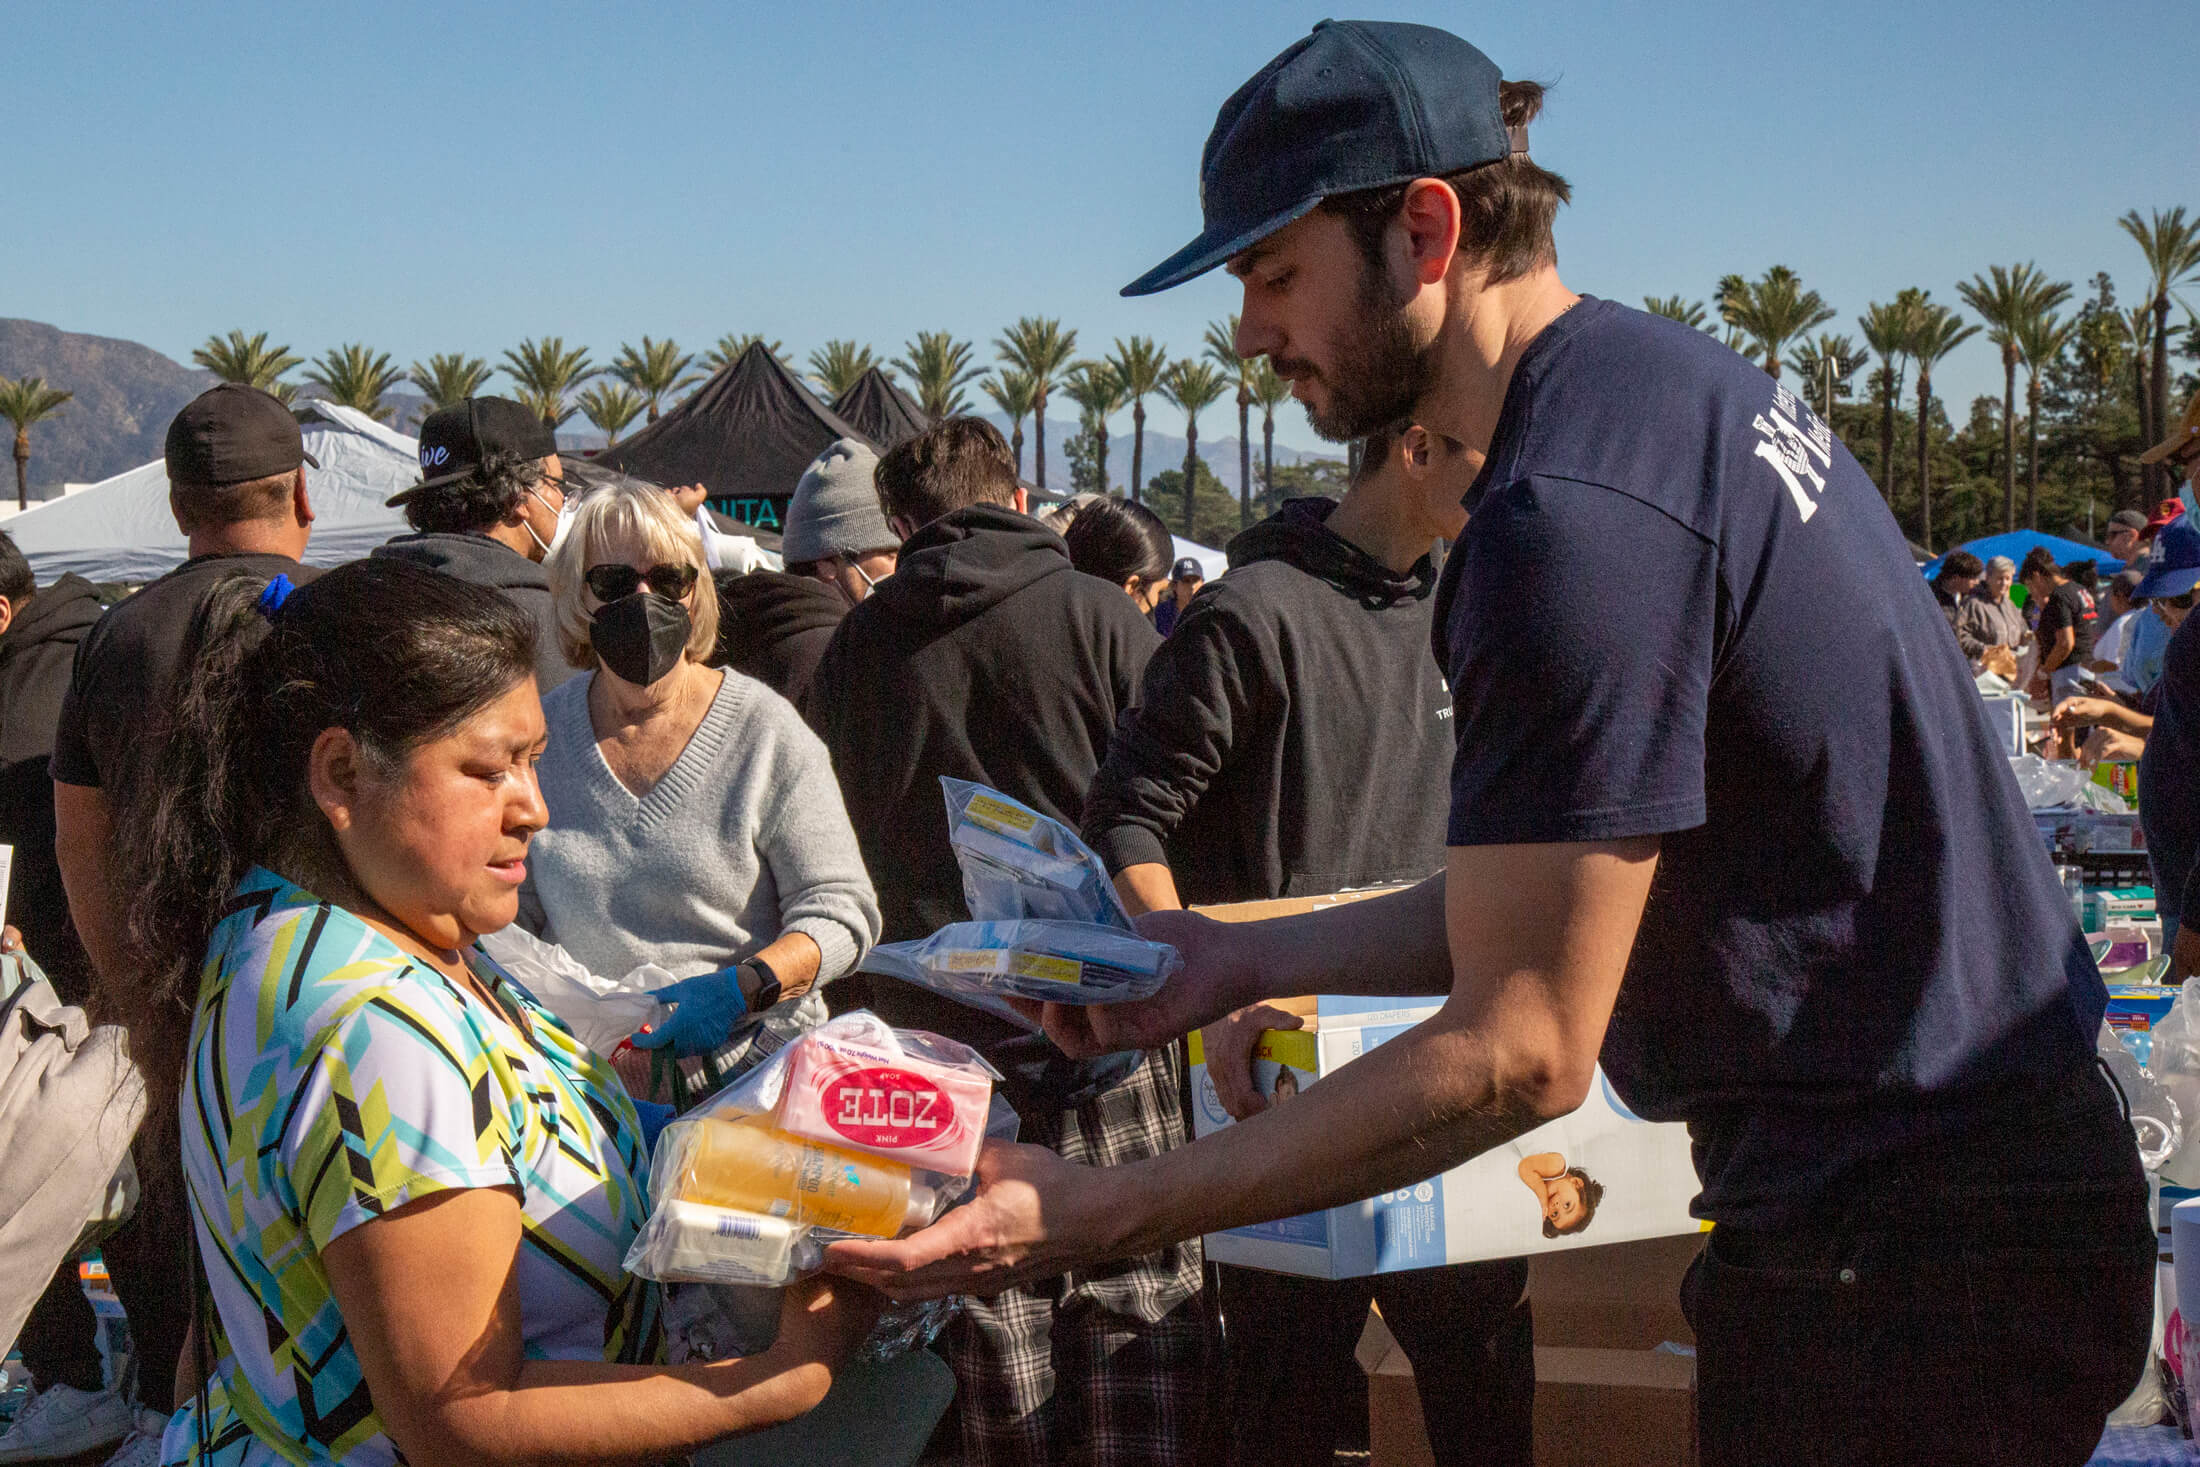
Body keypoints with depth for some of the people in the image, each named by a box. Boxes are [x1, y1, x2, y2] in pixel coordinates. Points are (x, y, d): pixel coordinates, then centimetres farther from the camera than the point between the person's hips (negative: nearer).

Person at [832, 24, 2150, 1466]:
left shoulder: (1569, 518, -24)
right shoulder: (1677, 373, 9)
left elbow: (1521, 1052, -23)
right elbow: (1556, 891, 14)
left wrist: (1100, 1215, -20)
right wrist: (1248, 958, 12)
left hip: (1901, 1265, -10)